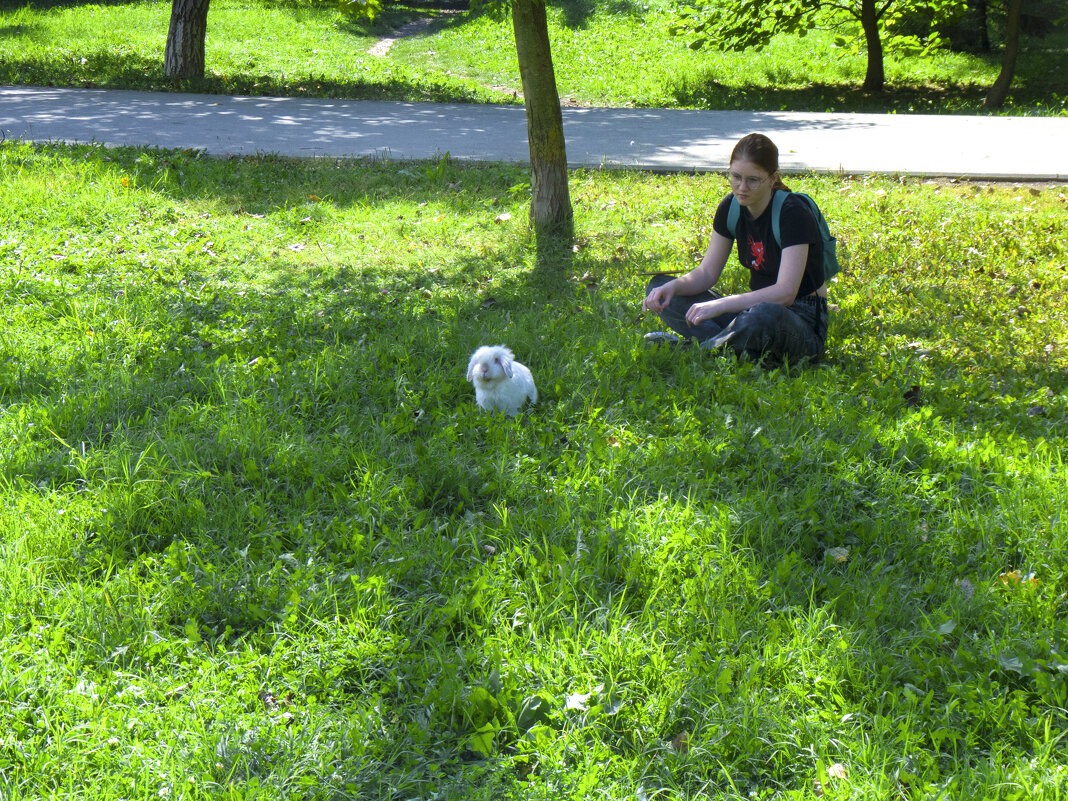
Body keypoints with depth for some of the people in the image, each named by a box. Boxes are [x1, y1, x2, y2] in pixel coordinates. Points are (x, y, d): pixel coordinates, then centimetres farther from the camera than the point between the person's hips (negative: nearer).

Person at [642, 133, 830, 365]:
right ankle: (735, 348, -24)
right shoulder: (730, 208, 2)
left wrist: (720, 305, -35)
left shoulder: (793, 213, -18)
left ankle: (689, 346, -21)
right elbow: (707, 272, 3)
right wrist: (673, 287, -19)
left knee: (766, 315, -45)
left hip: (802, 321, -7)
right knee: (660, 287, -4)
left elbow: (785, 292, -27)